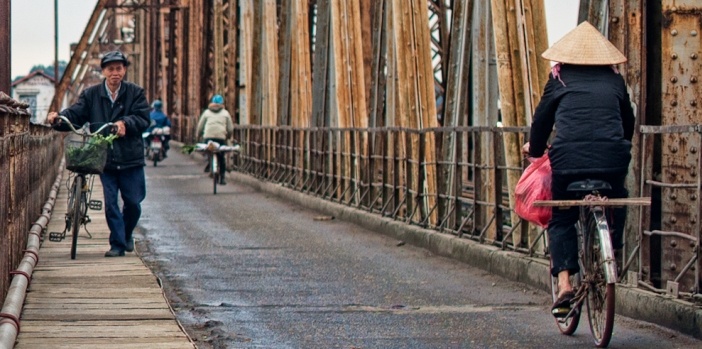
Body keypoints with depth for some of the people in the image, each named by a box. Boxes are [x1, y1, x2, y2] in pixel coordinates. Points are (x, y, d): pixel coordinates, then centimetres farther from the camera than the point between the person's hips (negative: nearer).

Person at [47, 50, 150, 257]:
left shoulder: (135, 93, 3)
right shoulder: (91, 95, 5)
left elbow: (143, 118, -7)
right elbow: (75, 114, -5)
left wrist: (126, 123, -27)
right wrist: (58, 119, -26)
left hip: (131, 158, 0)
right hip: (106, 159, 0)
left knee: (133, 202, 5)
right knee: (110, 203, -2)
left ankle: (127, 235, 31)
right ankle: (118, 244, 8)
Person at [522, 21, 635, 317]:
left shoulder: (560, 76, 14)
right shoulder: (614, 79, 19)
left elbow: (543, 116, 17)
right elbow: (628, 120, 29)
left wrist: (535, 148, 35)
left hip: (568, 157, -1)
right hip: (612, 157, 2)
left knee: (561, 220, 12)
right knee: (616, 205, 32)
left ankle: (564, 284, -3)